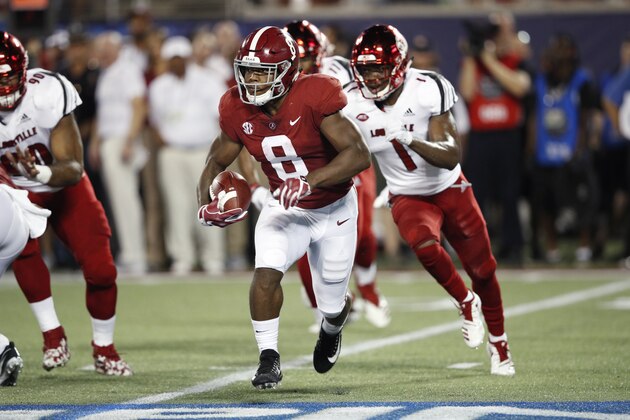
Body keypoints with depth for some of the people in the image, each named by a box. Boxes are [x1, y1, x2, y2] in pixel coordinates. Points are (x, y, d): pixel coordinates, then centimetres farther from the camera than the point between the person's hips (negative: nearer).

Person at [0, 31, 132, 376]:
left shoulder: (48, 93, -31)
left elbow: (73, 168, -28)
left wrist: (43, 172, -49)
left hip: (64, 185, 0)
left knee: (100, 268, -9)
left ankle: (104, 348, 17)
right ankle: (52, 334, -15)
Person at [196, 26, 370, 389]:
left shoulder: (314, 97, -30)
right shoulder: (238, 110, -14)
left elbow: (359, 154, -33)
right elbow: (217, 162, 2)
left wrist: (310, 181, -44)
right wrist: (206, 202, -18)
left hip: (334, 209, -3)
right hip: (285, 209, 3)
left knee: (331, 304, 10)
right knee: (267, 271, -25)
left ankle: (332, 327, 49)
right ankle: (269, 358, -9)